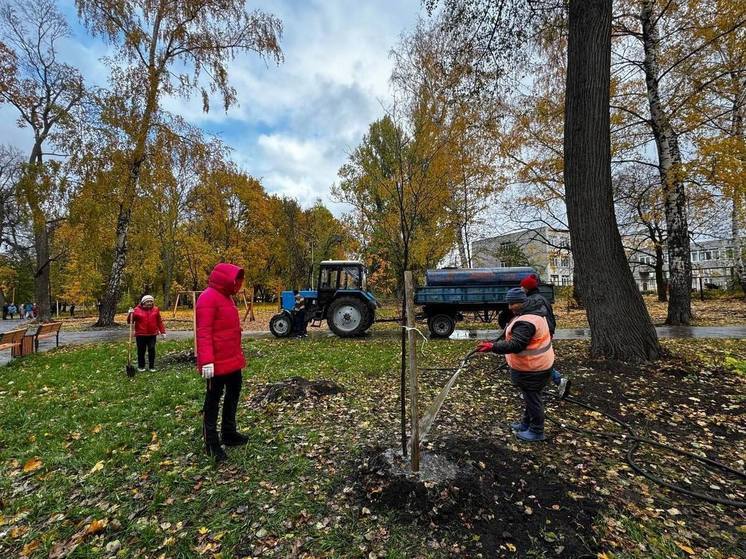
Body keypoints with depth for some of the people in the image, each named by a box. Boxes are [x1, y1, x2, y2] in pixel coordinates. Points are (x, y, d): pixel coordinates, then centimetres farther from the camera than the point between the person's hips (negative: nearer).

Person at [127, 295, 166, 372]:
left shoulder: (155, 309, 5)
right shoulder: (137, 310, -2)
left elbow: (159, 322, 9)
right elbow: (130, 321, -1)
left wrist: (162, 331, 7)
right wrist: (130, 314, -20)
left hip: (152, 334, 1)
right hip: (140, 335, -1)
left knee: (152, 350, 2)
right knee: (141, 351, 7)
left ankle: (151, 366, 12)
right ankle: (141, 366, 22)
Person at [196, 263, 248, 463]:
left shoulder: (225, 296, 14)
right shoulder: (208, 298, -16)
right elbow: (204, 332, -23)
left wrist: (238, 352, 20)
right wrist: (207, 361, -28)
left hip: (232, 359, 10)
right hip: (217, 362, -10)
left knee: (233, 393, 20)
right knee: (213, 400, 4)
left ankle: (229, 433, 36)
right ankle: (211, 443, 20)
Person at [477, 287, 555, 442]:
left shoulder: (526, 322, -29)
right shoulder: (533, 313, 5)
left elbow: (515, 345, -35)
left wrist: (492, 347, -40)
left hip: (532, 368, -11)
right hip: (536, 364, 11)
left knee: (532, 397, 6)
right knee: (530, 396, 23)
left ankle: (536, 431, 22)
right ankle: (527, 423, 39)